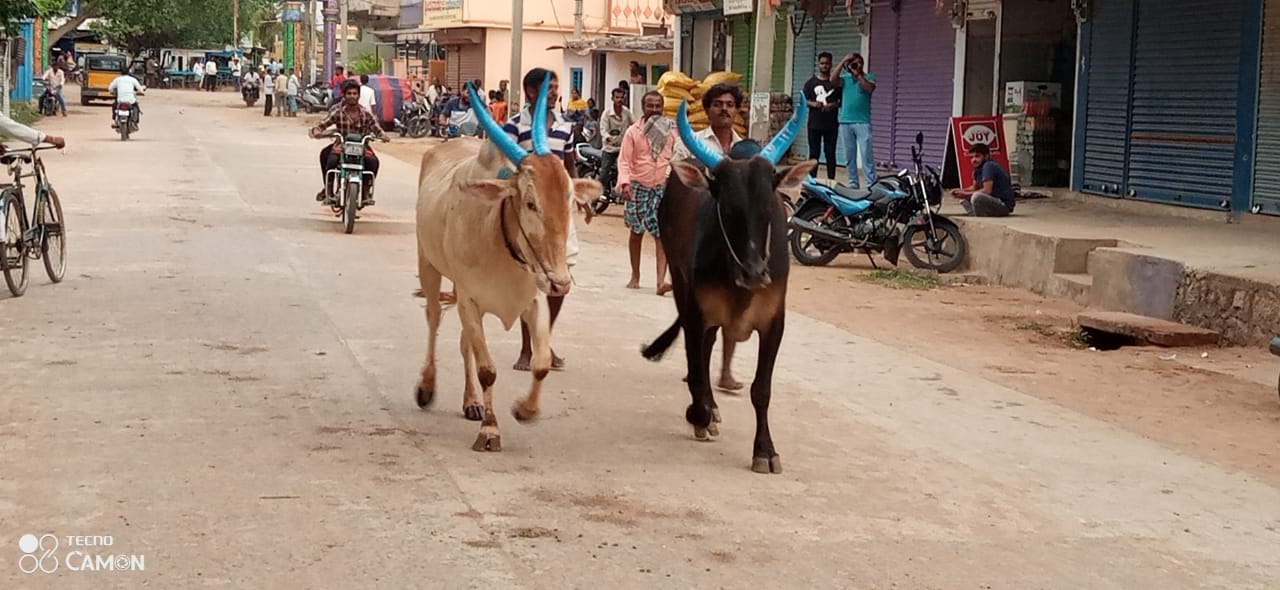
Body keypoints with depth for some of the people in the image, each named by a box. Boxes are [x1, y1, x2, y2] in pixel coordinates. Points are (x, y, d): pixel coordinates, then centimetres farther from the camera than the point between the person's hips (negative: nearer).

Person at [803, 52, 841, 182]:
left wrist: (833, 105, -14)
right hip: (814, 123, 1)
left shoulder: (836, 82, 5)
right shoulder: (811, 83, 8)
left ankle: (831, 180, 2)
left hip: (831, 124, -1)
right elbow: (804, 101, 7)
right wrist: (813, 104, -13)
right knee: (814, 152, 3)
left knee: (830, 153, 0)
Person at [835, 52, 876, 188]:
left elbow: (869, 88, -15)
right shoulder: (845, 78, 11)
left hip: (862, 122, -3)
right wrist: (842, 62, -12)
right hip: (845, 122, 3)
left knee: (866, 155, -9)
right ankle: (853, 184, 15)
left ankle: (871, 185, -10)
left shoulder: (868, 77, 5)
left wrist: (858, 74, -14)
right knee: (849, 156, 8)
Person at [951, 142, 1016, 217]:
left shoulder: (988, 166, -18)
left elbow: (987, 190, -25)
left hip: (1004, 205, -10)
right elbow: (975, 187, 22)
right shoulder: (978, 168, 9)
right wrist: (961, 191, 4)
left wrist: (966, 194, -14)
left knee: (976, 196, -33)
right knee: (964, 200, 15)